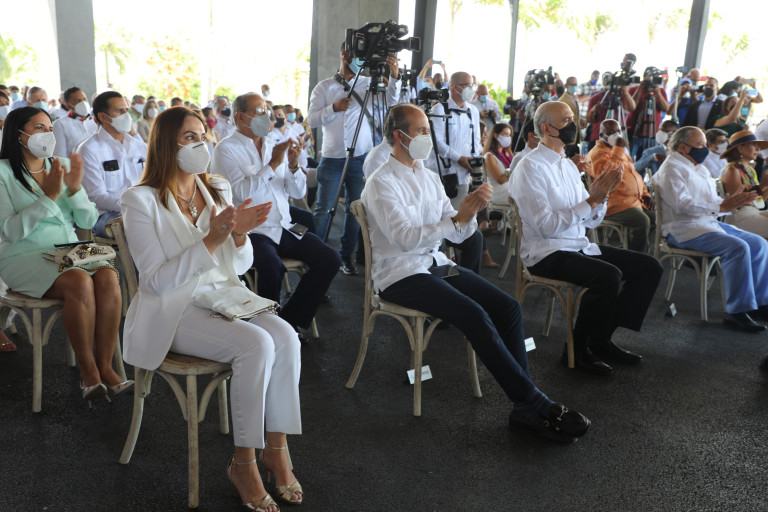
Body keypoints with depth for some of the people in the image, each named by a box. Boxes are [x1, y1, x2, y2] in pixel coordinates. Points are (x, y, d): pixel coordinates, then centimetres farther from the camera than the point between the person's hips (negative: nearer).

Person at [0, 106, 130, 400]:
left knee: (108, 276, -27)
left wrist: (75, 189, -10)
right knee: (80, 282, -33)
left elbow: (88, 221, 8)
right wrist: (49, 196, -18)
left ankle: (105, 367, -21)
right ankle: (87, 370, -19)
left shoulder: (63, 165, 13)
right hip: (25, 258, -4)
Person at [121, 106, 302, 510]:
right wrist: (211, 240, -24)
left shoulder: (218, 190, 11)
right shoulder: (141, 201, -7)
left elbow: (241, 266, 12)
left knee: (286, 336, -25)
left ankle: (276, 449, -12)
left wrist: (238, 234, -10)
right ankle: (243, 463, -14)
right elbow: (158, 280, -15)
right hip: (173, 311, -5)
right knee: (257, 344, -30)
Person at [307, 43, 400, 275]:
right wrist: (334, 108, -17)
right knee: (324, 208, -1)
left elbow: (390, 100, -10)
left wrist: (394, 76, -26)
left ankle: (346, 256, 18)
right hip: (332, 158, -1)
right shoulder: (324, 87, 4)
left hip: (360, 158, 2)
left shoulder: (368, 84, 6)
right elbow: (311, 120, -3)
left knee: (355, 208, 6)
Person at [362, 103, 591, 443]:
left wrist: (470, 211, -10)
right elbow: (405, 237, -22)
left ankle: (525, 408, -13)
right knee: (475, 315, -28)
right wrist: (457, 219, -25)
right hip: (400, 275, -7)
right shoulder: (381, 183, -8)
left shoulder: (429, 178, 14)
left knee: (508, 307, -13)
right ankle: (536, 404, -18)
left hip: (437, 263, 7)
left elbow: (457, 234, 11)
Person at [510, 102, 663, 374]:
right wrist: (591, 201, -19)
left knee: (649, 267, 0)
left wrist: (601, 194, -6)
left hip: (580, 246, 9)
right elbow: (546, 226, -22)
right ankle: (578, 349, -10)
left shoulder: (568, 165, 15)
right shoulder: (530, 167, -11)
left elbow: (591, 220, 13)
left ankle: (603, 338, 6)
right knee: (609, 275, -31)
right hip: (547, 253, -9)